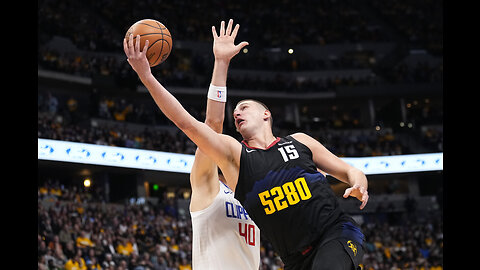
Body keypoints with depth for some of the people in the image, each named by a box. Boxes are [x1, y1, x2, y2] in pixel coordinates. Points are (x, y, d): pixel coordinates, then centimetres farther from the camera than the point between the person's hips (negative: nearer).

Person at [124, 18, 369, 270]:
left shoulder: (298, 141, 11)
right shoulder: (233, 153, 9)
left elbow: (349, 171, 16)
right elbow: (185, 122, -2)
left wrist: (359, 187, -9)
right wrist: (146, 76, -9)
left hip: (337, 233, -2)